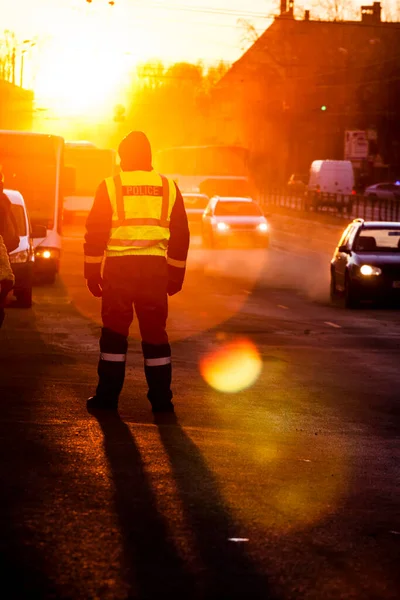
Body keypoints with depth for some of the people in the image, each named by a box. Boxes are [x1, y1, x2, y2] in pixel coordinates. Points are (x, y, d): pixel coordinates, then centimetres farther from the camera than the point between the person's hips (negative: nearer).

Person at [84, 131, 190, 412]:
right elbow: (181, 235, 10)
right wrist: (176, 274, 17)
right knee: (155, 332, 8)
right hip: (155, 267, 2)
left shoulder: (110, 187, -1)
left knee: (114, 331, 6)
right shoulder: (169, 188, 7)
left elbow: (95, 233, -1)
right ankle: (161, 398, 8)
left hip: (119, 267, -2)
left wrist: (92, 272, 6)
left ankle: (108, 395, 7)